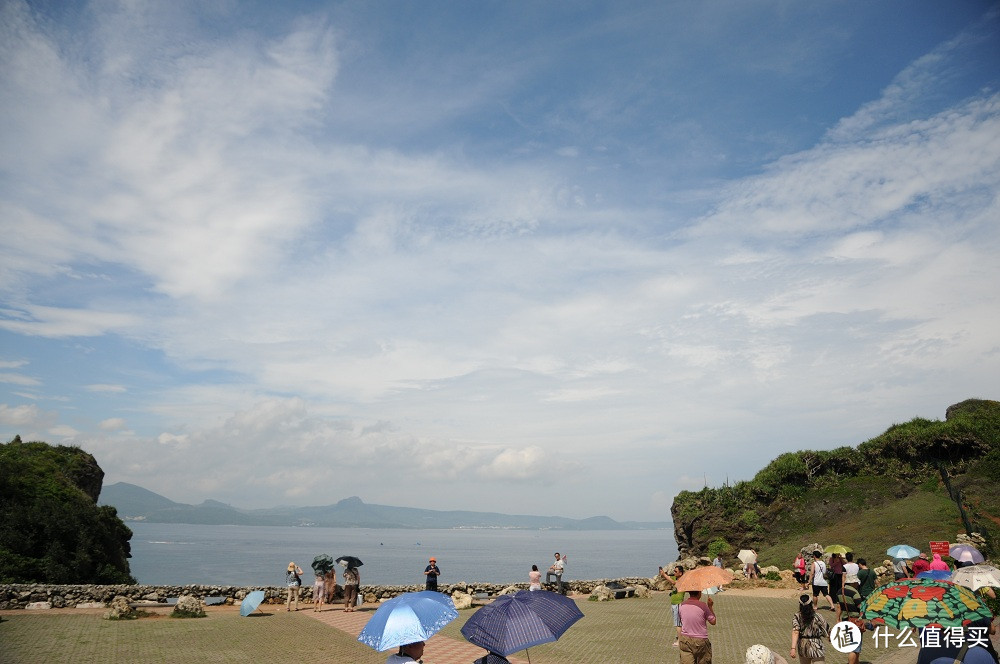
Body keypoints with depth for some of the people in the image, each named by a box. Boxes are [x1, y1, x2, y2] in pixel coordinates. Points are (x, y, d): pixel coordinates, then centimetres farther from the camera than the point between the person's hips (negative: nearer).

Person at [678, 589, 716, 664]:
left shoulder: (682, 605, -4)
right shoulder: (703, 605, -16)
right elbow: (713, 621, -6)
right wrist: (710, 606, 5)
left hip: (685, 640, 3)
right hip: (700, 641, -3)